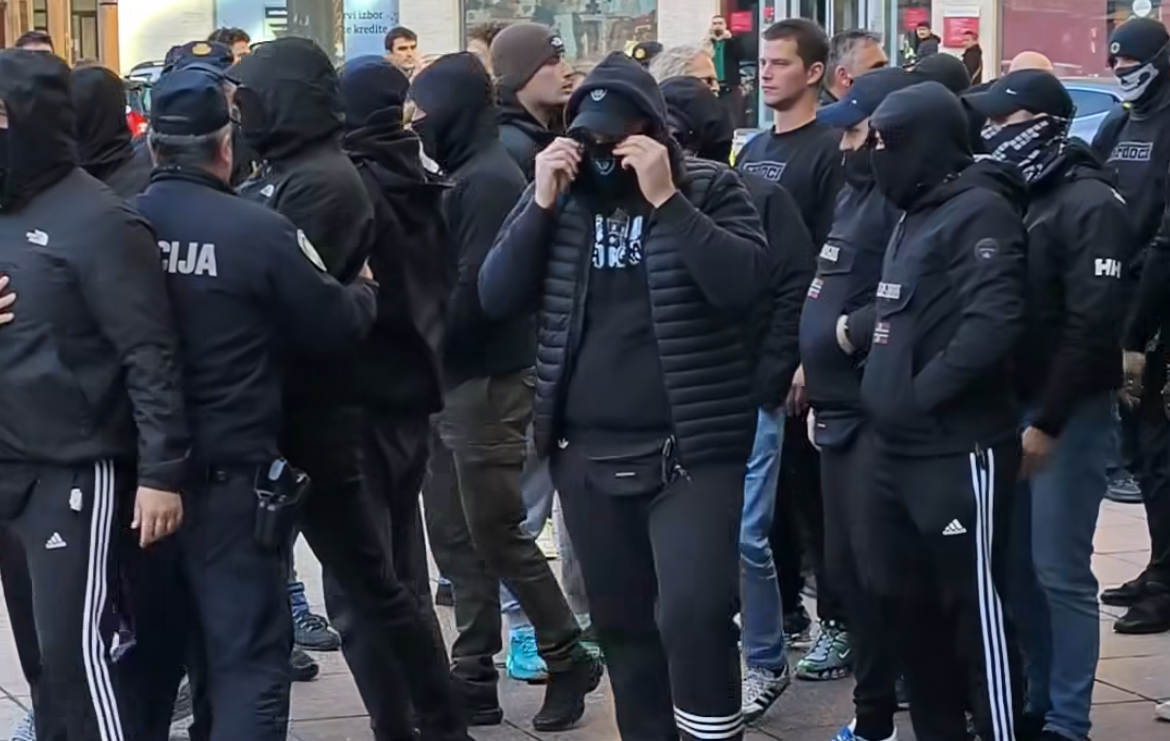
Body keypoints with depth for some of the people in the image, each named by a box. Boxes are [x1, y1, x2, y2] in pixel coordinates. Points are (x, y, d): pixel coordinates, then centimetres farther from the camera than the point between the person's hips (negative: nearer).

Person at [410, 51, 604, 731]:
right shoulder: (470, 175, 14)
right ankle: (475, 678, 15)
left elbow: (477, 286, -22)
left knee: (496, 532, -1)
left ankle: (569, 660, 13)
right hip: (461, 380, 9)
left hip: (487, 380, -9)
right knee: (458, 533, 10)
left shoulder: (488, 179, -15)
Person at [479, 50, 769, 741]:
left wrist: (665, 198, -21)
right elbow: (497, 298, 0)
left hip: (690, 447, -4)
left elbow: (743, 281, -19)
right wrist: (541, 203, -10)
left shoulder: (709, 187, -3)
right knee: (621, 623, 13)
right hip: (587, 452, 4)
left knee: (693, 612, -18)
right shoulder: (560, 195, 8)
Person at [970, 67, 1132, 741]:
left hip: (1067, 413, -7)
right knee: (1018, 566, 9)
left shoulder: (1089, 204, -11)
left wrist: (1047, 422, -19)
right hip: (1009, 406, 7)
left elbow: (1092, 325, -18)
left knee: (1060, 572, -4)